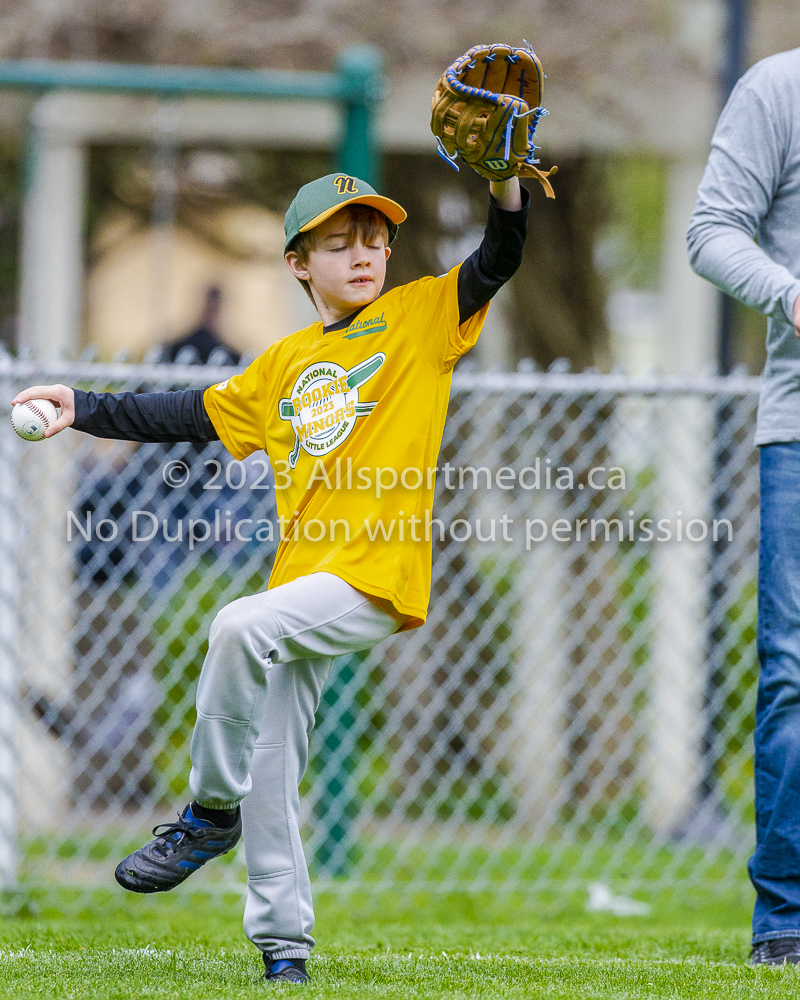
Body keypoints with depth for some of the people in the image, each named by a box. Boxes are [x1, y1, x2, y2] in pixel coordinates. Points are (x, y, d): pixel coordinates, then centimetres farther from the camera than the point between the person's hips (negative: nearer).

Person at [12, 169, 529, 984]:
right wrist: (84, 409, 20)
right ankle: (282, 942, 14)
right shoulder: (287, 363, 18)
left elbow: (497, 262, -8)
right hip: (305, 578, 6)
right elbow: (195, 415, 24)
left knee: (241, 627, -30)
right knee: (269, 777, 4)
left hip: (377, 579, -6)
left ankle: (210, 811, -14)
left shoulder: (420, 317, 5)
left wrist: (505, 181, -25)